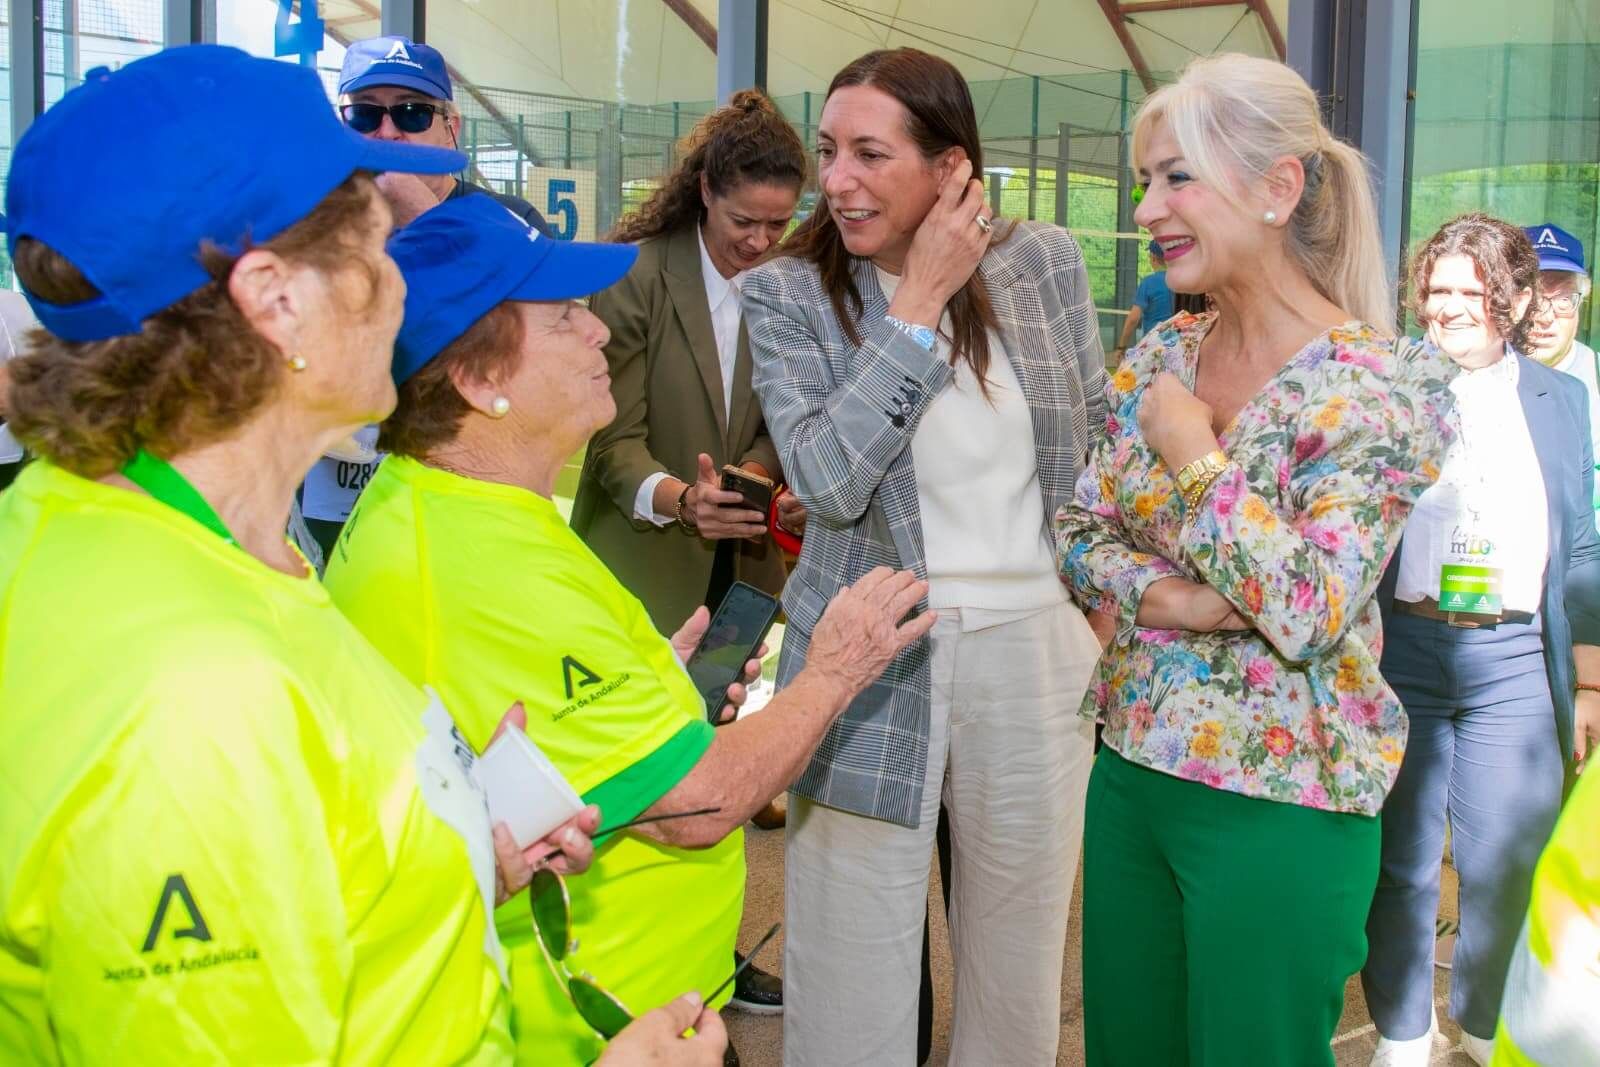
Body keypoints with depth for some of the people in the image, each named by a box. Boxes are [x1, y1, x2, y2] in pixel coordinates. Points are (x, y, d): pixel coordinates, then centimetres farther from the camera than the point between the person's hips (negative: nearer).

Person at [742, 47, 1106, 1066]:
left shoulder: (1046, 262, 2)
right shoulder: (788, 292, -5)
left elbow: (1099, 445, 14)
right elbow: (828, 481, -19)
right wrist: (921, 304, -15)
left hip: (1039, 655, 2)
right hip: (872, 665, -2)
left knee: (1020, 979, 14)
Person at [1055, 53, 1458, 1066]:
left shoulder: (1384, 386, -15)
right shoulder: (1162, 356, 5)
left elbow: (1310, 613, -23)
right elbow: (1080, 530, 5)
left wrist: (1194, 454, -16)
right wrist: (1165, 599, -14)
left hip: (1279, 810, -6)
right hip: (1130, 772, 6)